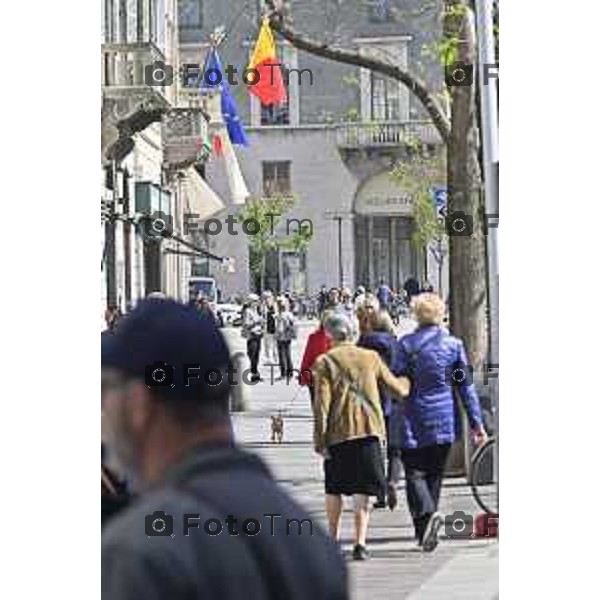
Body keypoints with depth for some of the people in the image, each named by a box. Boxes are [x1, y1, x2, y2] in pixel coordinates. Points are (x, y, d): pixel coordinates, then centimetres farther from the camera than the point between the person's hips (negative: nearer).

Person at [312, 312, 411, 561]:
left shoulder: (324, 362, -1)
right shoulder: (371, 357, 7)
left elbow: (321, 403, -8)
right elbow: (396, 387, 17)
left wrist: (320, 440, -6)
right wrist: (407, 383, 41)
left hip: (338, 432, -1)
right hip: (368, 429, 1)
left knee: (334, 488, 16)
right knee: (362, 489, 0)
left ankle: (333, 538, 24)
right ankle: (360, 542, -10)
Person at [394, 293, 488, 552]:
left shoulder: (406, 344, -6)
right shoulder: (454, 344, 0)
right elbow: (466, 387, 2)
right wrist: (476, 423, 5)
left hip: (415, 422, -3)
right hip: (445, 422, 3)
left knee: (414, 474, 0)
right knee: (434, 474, 15)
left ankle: (427, 514, -26)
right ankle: (424, 531, 20)